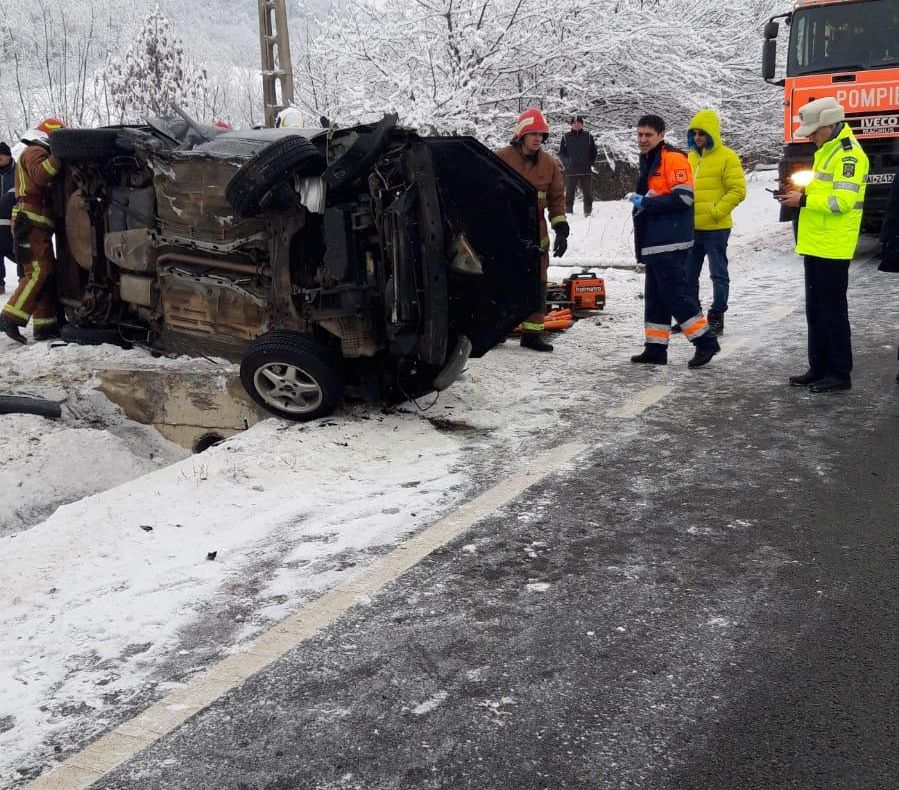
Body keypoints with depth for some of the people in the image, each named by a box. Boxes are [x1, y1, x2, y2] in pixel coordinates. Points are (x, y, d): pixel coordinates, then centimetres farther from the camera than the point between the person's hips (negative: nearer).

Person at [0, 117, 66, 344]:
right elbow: (40, 175, -24)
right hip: (32, 223, -10)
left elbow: (46, 188, 23)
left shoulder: (37, 153, 31)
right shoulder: (35, 151, -2)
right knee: (38, 271, -17)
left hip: (37, 225, 11)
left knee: (47, 274, 8)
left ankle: (45, 325, 8)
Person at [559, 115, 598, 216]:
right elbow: (561, 153, 9)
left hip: (586, 170, 1)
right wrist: (567, 163, -3)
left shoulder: (588, 137, 7)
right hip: (570, 170, -1)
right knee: (569, 192, 0)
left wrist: (590, 163, 1)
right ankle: (568, 211, 5)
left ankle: (588, 211, 9)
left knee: (588, 192, 2)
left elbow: (594, 152, 12)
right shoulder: (566, 137, 5)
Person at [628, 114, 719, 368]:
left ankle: (706, 342, 0)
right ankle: (655, 348, 16)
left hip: (670, 243, -10)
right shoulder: (648, 162, 19)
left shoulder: (673, 159, -11)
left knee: (675, 294, -9)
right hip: (654, 244, 10)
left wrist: (646, 203, -17)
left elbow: (684, 197, -20)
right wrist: (639, 201, 11)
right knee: (655, 297, 11)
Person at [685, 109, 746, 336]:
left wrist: (717, 211, -17)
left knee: (718, 273, 2)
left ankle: (717, 316, 9)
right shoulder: (691, 157, 12)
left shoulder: (727, 157, -7)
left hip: (716, 227, -7)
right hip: (691, 226, 7)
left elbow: (738, 190, -11)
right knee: (688, 273, 11)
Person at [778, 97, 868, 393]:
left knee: (832, 310, -4)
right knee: (815, 310, 14)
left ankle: (840, 374, 4)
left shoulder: (848, 154, -14)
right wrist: (801, 195, 6)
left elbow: (842, 201, -22)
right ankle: (819, 368, 22)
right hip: (815, 245, 10)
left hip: (833, 247, -10)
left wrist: (804, 200, -17)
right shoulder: (826, 151, 17)